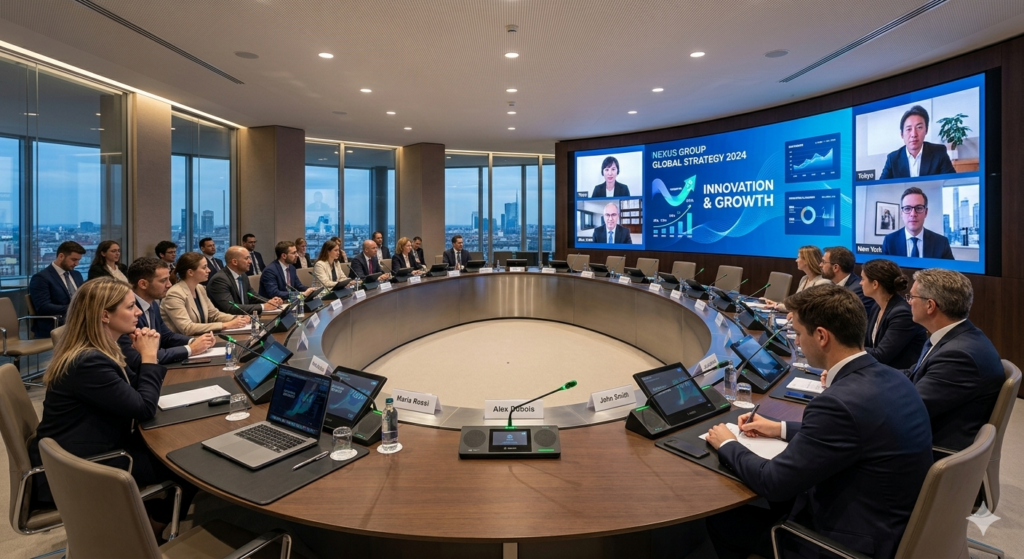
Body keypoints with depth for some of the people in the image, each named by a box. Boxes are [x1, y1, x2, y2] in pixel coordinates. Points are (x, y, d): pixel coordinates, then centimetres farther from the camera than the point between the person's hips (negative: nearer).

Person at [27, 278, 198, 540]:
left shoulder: (95, 351, 3)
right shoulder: (89, 362, -29)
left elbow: (133, 393, 9)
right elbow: (144, 408, -25)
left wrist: (144, 356, -6)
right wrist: (149, 356, -16)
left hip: (88, 450, 10)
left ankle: (148, 520, 22)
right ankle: (154, 529, 21)